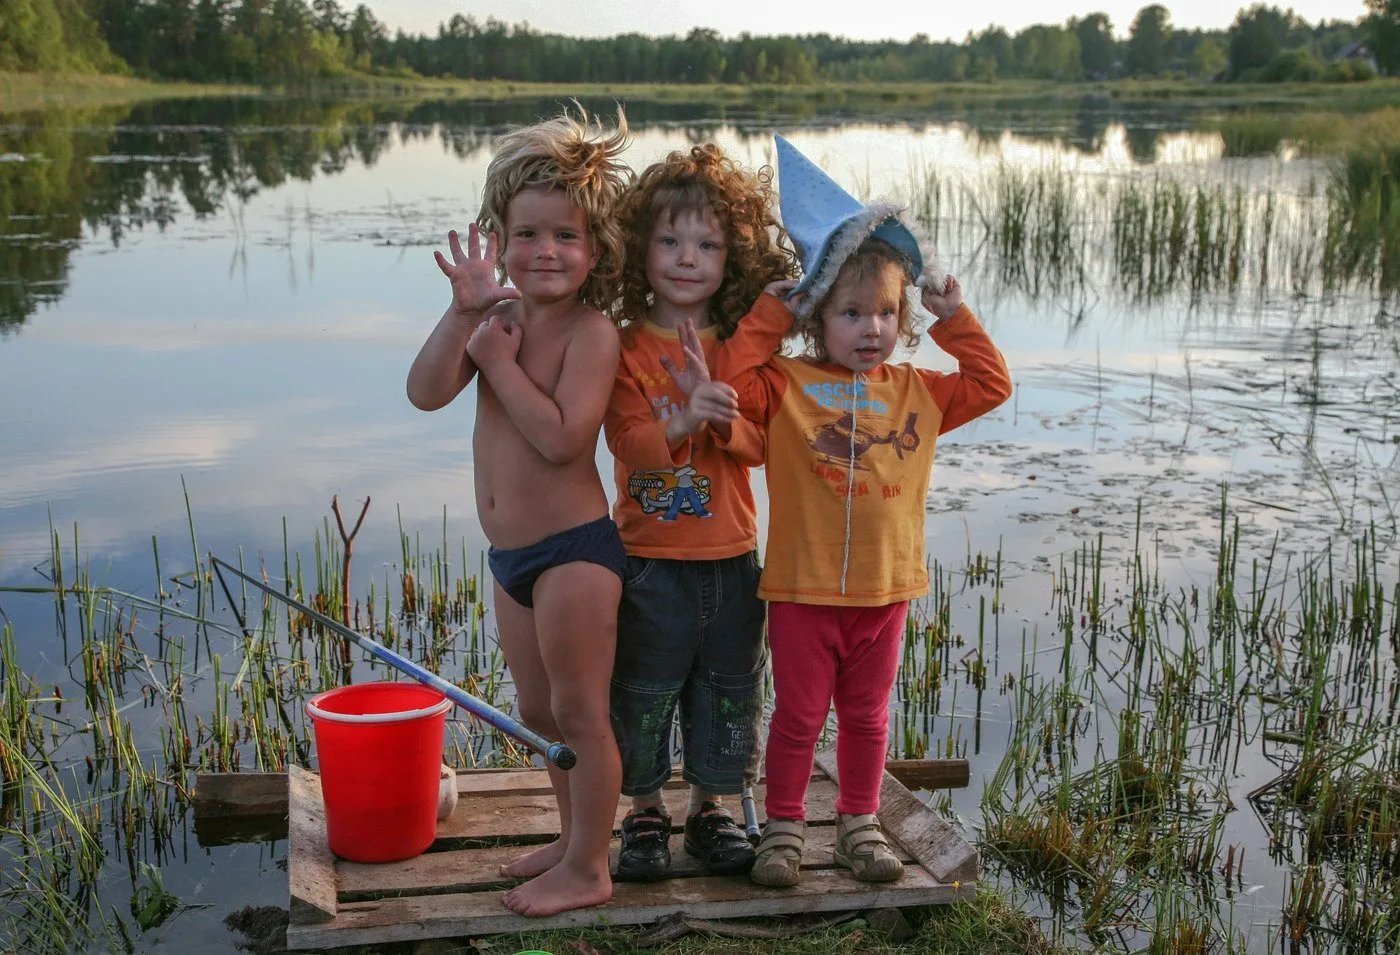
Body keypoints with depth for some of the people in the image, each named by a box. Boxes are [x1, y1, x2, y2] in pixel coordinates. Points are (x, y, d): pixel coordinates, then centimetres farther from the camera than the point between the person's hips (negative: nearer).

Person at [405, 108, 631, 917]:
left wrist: (500, 360, -19)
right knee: (540, 713, 20)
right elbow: (427, 392, -7)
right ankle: (576, 838, 38)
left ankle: (588, 869, 18)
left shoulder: (591, 332, -15)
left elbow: (561, 438, -26)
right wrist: (465, 314, -19)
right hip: (513, 555, 8)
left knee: (580, 712, 3)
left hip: (574, 551, -8)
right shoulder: (502, 318, 5)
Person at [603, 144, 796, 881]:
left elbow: (759, 444, -8)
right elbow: (631, 448, -18)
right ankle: (645, 812, 26)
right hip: (649, 562, -3)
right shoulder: (625, 350, -7)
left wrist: (720, 416, -28)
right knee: (642, 694, 8)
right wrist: (680, 423, -37)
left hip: (730, 557, 3)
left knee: (728, 690, 13)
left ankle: (711, 807, 31)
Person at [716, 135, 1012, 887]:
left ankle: (860, 823, 31)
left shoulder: (915, 392, 6)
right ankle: (783, 826, 22)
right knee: (798, 715, 8)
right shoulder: (788, 386, -5)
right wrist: (772, 311, -13)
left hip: (885, 590, 4)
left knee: (866, 716, 17)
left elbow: (992, 385, 9)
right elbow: (732, 382, -20)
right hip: (803, 589, -3)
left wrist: (954, 318, 3)